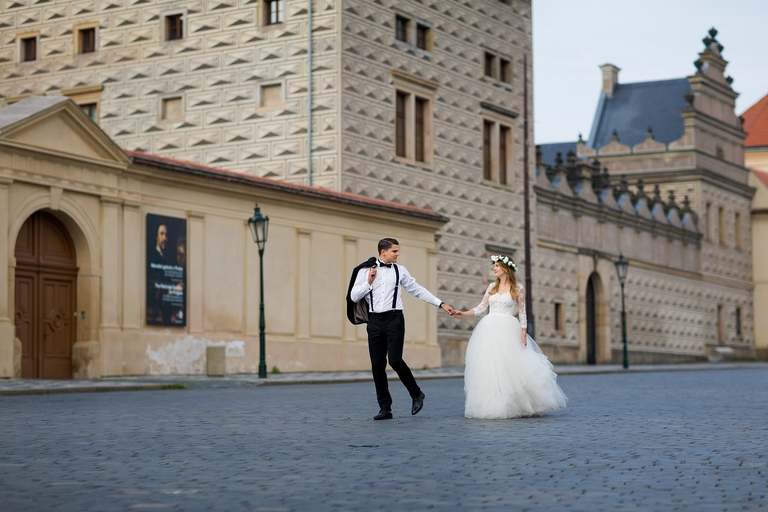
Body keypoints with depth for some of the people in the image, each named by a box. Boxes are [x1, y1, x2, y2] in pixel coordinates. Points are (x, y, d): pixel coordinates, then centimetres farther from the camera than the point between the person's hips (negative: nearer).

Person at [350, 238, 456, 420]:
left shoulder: (400, 270, 10)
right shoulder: (365, 271, 7)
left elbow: (417, 290, 15)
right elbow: (354, 296, 5)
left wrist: (441, 304, 14)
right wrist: (368, 282, -8)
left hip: (394, 318, -1)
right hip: (375, 320, 1)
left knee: (395, 359, -16)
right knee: (377, 365, 1)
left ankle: (416, 394, 7)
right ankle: (385, 408, 11)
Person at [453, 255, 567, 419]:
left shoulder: (518, 288, 2)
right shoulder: (492, 287, 14)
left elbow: (522, 313, 1)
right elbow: (481, 307, 14)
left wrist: (523, 333, -7)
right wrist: (463, 314, 3)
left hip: (508, 331, -4)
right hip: (489, 330, 4)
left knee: (511, 367, -9)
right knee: (489, 367, -3)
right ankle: (492, 405, 4)